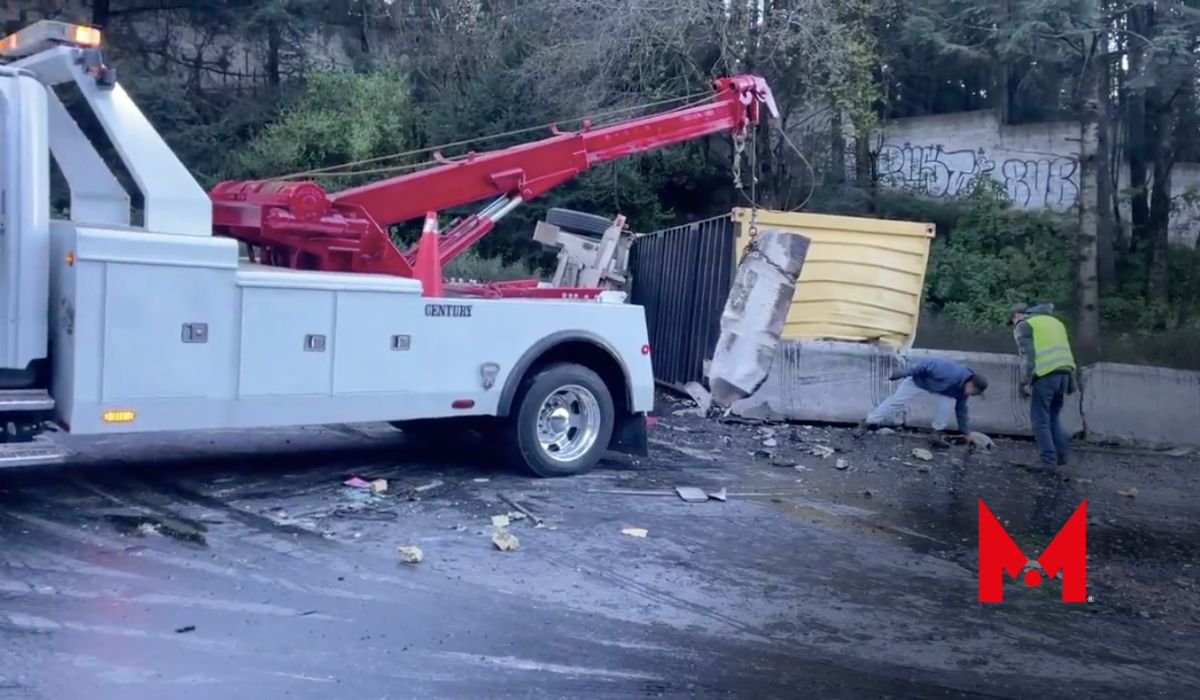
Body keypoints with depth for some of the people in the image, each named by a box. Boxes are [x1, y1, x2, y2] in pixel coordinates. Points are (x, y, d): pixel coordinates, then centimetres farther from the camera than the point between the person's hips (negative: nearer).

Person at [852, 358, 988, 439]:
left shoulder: (962, 389, -12)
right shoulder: (954, 374, -39)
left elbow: (961, 410, 5)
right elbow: (928, 364, -37)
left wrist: (966, 432, 9)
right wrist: (903, 372, -34)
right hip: (919, 379, -7)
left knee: (949, 400, -16)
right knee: (896, 400, -6)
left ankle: (937, 432, 1)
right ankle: (868, 423, 4)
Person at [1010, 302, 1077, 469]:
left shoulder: (1024, 325, 5)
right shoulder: (1054, 321, 27)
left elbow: (1027, 355, -10)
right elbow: (1067, 352, 22)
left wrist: (1025, 382, -11)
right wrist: (1070, 385, 21)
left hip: (1045, 375, -7)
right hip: (1064, 373, 7)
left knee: (1040, 420, 0)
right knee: (1052, 418, 17)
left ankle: (1049, 460, -4)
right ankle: (1063, 454, 8)